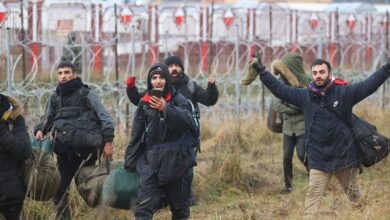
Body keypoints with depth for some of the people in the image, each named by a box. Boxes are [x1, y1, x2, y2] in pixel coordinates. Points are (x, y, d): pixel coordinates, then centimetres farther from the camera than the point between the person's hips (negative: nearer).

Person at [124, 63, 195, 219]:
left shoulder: (178, 100, -2)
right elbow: (136, 134, 10)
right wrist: (130, 161, 8)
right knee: (144, 203, -9)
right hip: (150, 159, 2)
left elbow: (188, 121, -21)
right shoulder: (145, 103, 7)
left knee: (178, 200, 9)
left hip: (174, 159, -2)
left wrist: (166, 108, -34)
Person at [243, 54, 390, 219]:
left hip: (345, 156, -1)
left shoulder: (344, 92, -6)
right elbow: (280, 89, 5)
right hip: (318, 159, 1)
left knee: (353, 193, 13)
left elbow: (369, 85, -11)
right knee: (313, 195, -6)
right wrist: (261, 71, 2)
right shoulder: (305, 96, 0)